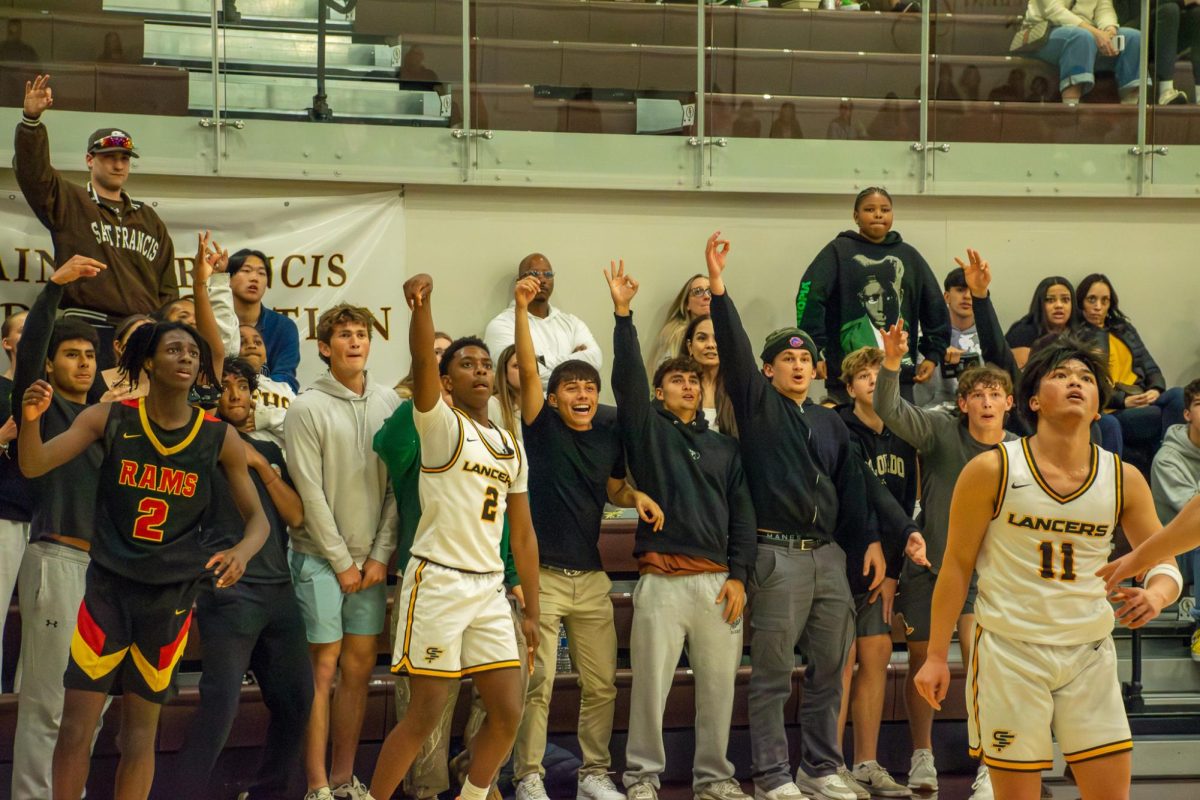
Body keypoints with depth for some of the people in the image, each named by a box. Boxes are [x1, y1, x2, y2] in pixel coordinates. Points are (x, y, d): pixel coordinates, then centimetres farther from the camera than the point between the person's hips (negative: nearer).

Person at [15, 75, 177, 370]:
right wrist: (31, 120, -22)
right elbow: (32, 171, -8)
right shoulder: (68, 202, 10)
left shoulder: (148, 218, 22)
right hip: (88, 330, -4)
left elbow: (167, 287, 19)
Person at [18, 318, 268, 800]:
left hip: (172, 596, 1)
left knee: (141, 731, 8)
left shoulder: (219, 438, -4)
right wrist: (30, 418, -31)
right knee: (76, 724, -2)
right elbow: (33, 466, -9)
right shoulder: (109, 419, -4)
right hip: (108, 585, 0)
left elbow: (257, 517, 1)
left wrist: (242, 552, -22)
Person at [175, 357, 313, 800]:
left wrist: (260, 464, -1)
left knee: (296, 696, 6)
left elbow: (296, 515, 8)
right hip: (228, 591, -6)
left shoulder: (268, 452, 19)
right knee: (221, 699, -16)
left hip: (278, 589, 6)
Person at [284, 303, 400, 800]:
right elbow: (310, 493, -9)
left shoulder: (390, 403, 5)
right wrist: (341, 561, -9)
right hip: (320, 556, -4)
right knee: (323, 667, -2)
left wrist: (380, 555, -3)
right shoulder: (307, 408, -6)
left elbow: (398, 486, 3)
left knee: (359, 667, 8)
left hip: (371, 560, 4)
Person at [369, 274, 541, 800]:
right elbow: (421, 361, -23)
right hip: (438, 581, -6)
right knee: (424, 715, -3)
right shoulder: (440, 423, -3)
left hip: (490, 588, 6)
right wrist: (422, 304, -41)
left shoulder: (512, 446, 14)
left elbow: (523, 533, 16)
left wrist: (532, 610, 12)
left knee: (508, 710, 5)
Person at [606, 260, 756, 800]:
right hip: (663, 581, -3)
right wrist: (622, 313, -15)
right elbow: (627, 378, -7)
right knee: (650, 684, -1)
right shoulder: (647, 429, 8)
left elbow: (742, 515, 12)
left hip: (719, 582, 3)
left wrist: (738, 576, 2)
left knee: (718, 685, 6)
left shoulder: (725, 447, 17)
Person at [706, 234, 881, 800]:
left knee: (829, 669, 10)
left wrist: (868, 541, 7)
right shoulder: (757, 405, 2)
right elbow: (734, 350, -12)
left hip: (829, 555, 5)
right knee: (773, 674, -1)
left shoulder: (831, 424, 16)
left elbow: (851, 490, 18)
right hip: (779, 555, -5)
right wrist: (718, 290, -23)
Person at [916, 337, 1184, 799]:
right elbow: (957, 565, -1)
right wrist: (936, 655, -2)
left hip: (1090, 655, 3)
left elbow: (1164, 562, 9)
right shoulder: (992, 470, -7)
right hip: (1010, 652, -3)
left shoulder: (1123, 479, 1)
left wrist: (1157, 593, -16)